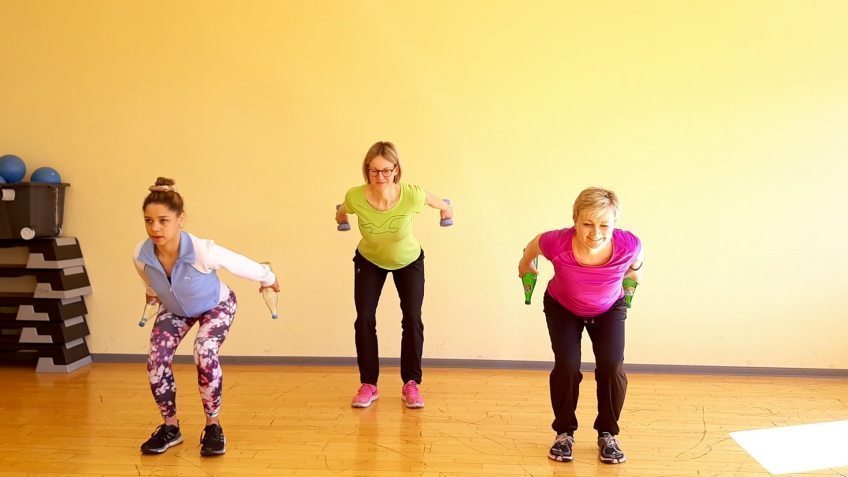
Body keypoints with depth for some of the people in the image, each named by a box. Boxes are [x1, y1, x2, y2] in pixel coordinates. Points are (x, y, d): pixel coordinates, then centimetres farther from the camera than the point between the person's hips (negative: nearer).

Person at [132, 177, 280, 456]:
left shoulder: (203, 251, -42)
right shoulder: (140, 255, -30)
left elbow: (243, 265, -22)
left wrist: (268, 279, -5)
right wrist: (153, 294, 19)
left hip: (216, 305, -4)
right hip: (174, 310, 4)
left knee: (205, 354, -28)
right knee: (156, 362, -13)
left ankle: (213, 426, -5)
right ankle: (170, 427, 11)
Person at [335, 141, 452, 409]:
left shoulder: (411, 195, -37)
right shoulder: (355, 197, -34)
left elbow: (433, 199, -12)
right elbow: (341, 213, -7)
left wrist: (445, 208, 8)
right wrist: (341, 217, 14)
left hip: (409, 262, 0)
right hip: (369, 262, 1)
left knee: (412, 320, -6)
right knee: (364, 320, -6)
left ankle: (411, 384, 11)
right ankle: (368, 385, 10)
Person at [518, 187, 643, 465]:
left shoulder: (629, 245, -36)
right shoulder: (557, 244, -39)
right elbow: (534, 244, -13)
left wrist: (634, 272, 12)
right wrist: (525, 265, 6)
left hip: (609, 309, 1)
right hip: (562, 308, -1)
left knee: (612, 367, -12)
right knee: (567, 366, -14)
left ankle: (608, 434, 11)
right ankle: (564, 433, 9)